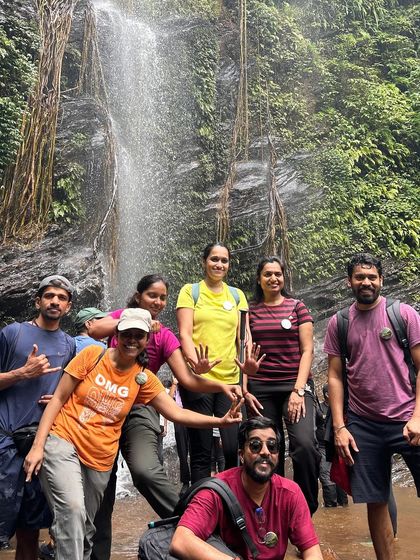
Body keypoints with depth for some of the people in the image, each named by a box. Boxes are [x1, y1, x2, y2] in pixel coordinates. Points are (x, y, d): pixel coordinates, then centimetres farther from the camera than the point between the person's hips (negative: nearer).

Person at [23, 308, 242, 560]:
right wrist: (38, 445, -10)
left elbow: (176, 412, -2)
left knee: (85, 529, 12)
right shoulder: (93, 355, -6)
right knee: (72, 509, -25)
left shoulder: (144, 379, 1)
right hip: (63, 442, -3)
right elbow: (58, 399, -4)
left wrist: (220, 421, -14)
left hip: (100, 459, 3)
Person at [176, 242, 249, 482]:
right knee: (201, 452, 4)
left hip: (230, 379, 3)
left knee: (234, 449, -4)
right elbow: (185, 334, -4)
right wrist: (195, 362, -23)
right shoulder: (190, 291, 5)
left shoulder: (237, 295, 14)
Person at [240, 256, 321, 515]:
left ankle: (306, 508, -1)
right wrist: (245, 389, 1)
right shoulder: (250, 311, 10)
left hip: (295, 384, -2)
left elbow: (307, 350, 1)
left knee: (305, 443, -21)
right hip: (260, 389, 2)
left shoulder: (297, 307, 7)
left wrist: (299, 390, -9)